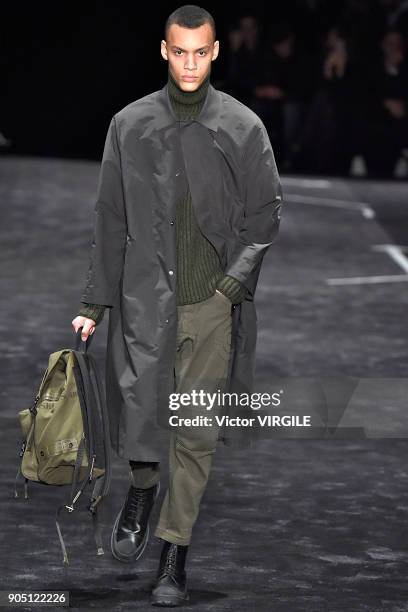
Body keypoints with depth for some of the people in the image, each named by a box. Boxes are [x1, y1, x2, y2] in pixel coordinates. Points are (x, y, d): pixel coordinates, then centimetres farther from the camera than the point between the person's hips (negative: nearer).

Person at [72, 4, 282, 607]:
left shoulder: (243, 128, 3)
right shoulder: (130, 126, 4)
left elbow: (266, 213, 6)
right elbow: (110, 219, 7)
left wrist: (236, 278, -7)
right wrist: (94, 303, 5)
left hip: (214, 303, 0)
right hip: (145, 298, 0)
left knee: (196, 432, 2)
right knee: (138, 416, -5)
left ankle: (175, 555, 13)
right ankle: (142, 487, 30)